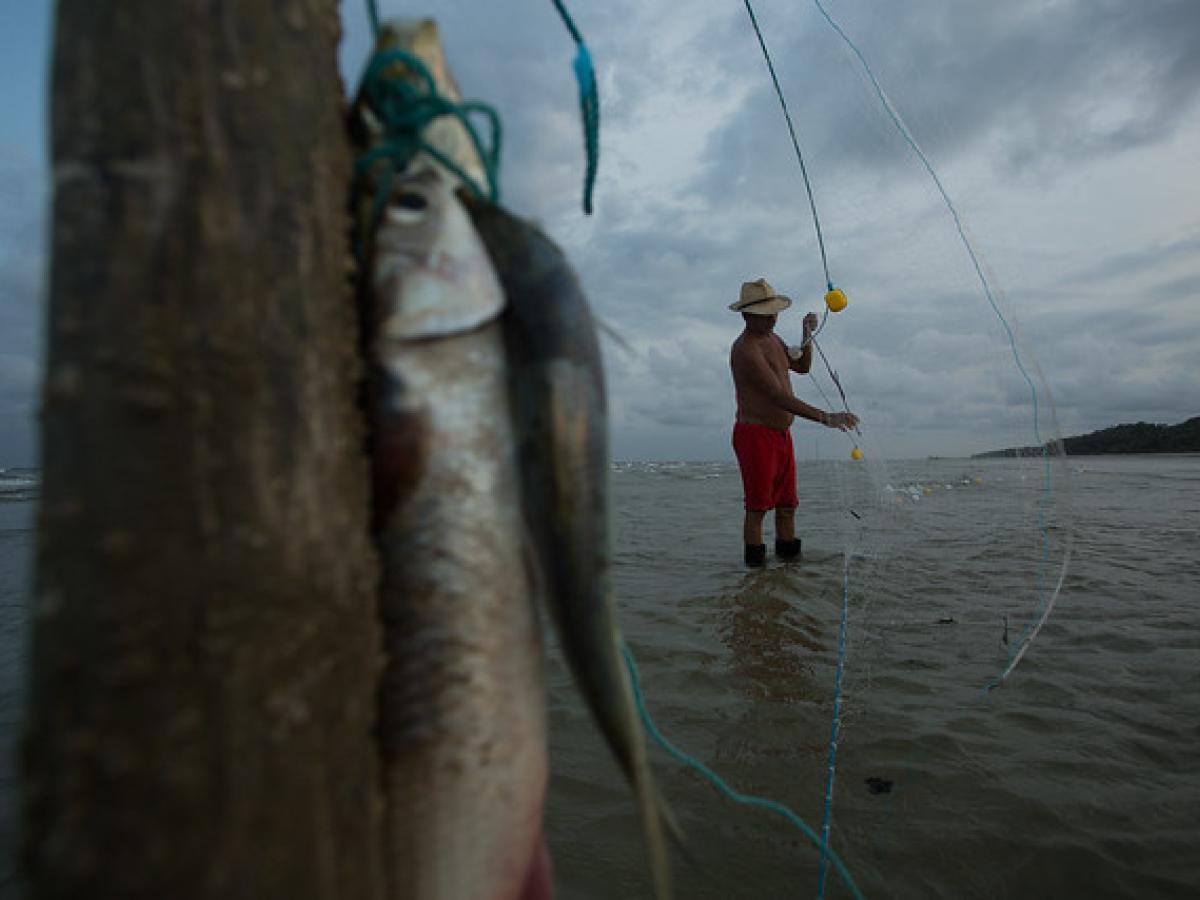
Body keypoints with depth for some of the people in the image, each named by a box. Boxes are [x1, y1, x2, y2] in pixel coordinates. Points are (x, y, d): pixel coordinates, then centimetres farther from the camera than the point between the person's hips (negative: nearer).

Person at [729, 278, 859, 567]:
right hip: (756, 435, -9)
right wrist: (825, 418, -30)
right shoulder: (745, 348, -17)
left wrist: (807, 334, 11)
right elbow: (778, 396, -26)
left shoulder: (773, 339, 15)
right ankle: (756, 565, 3)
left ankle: (790, 558, 22)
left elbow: (802, 367, 29)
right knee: (757, 508, -4)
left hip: (781, 435, 9)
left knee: (787, 506, 13)